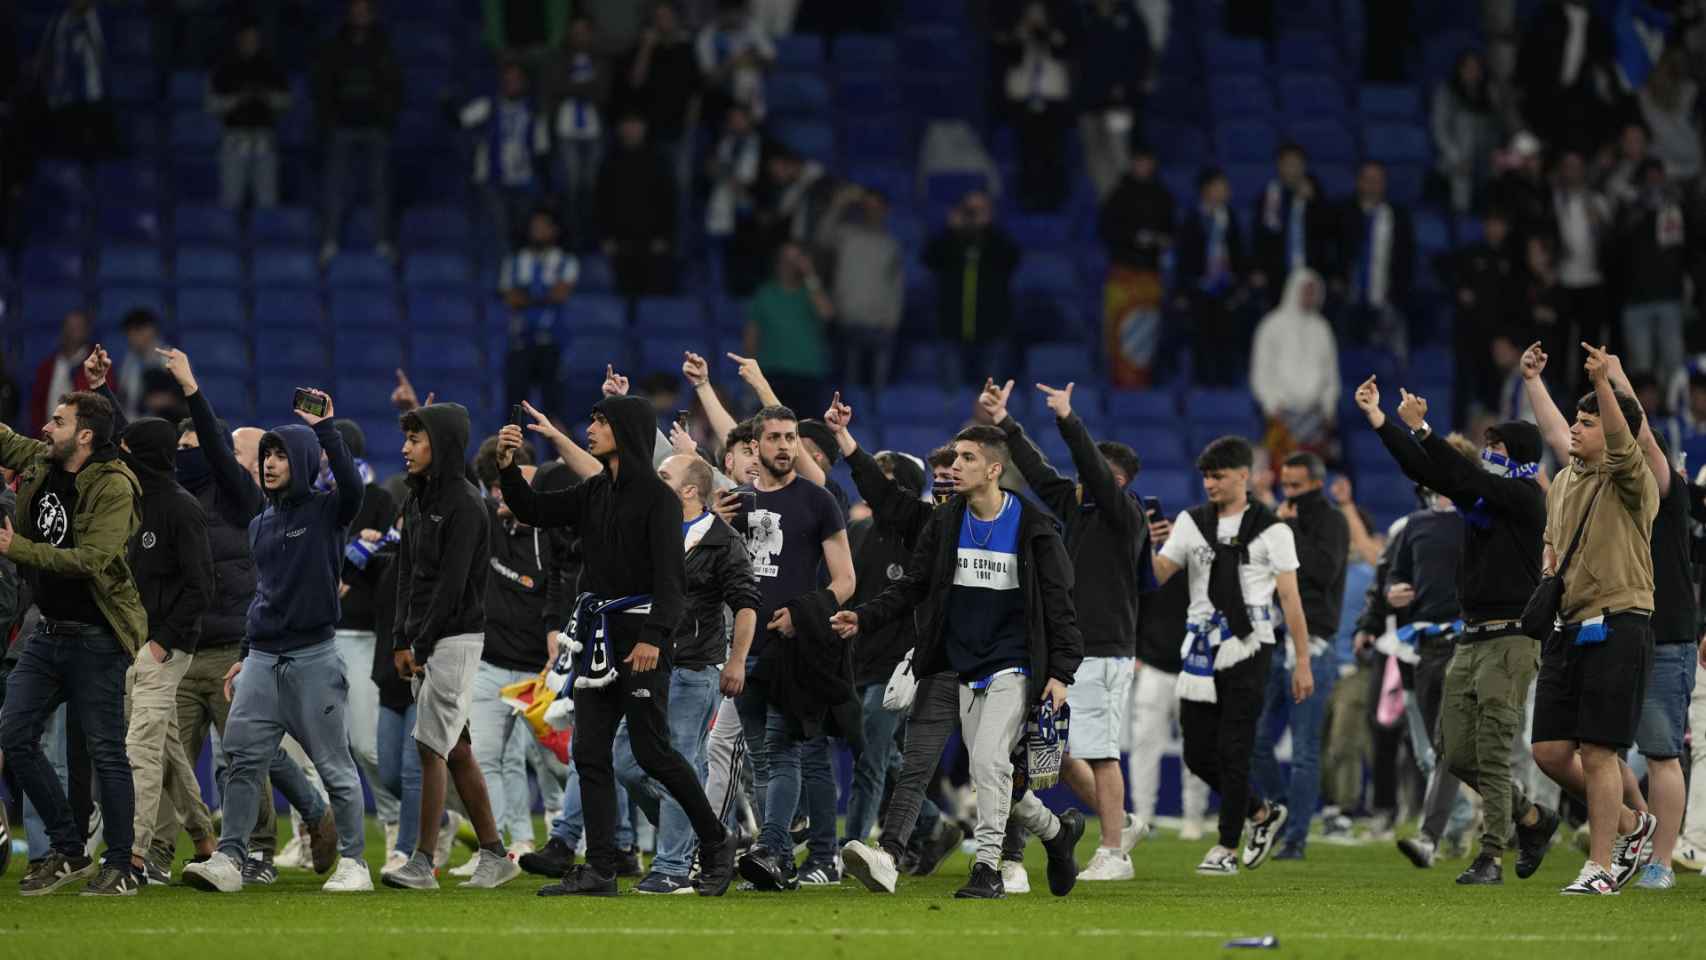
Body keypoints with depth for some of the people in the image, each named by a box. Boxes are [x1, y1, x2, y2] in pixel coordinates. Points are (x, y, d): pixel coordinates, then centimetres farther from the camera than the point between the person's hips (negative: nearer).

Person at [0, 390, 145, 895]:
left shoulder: (114, 488, -17)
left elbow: (90, 560, -26)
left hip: (95, 639, -8)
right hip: (47, 631, 8)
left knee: (105, 751, -3)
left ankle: (121, 867, 5)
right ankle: (67, 852, 14)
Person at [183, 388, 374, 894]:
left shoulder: (326, 513, -3)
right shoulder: (260, 525, 16)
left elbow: (352, 486, -26)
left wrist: (325, 430, -26)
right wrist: (245, 656, 21)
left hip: (314, 657, -6)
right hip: (264, 657, 6)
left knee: (334, 765, -1)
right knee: (241, 757, -4)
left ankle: (353, 862, 6)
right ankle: (229, 859, -3)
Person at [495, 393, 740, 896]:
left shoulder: (657, 496, -9)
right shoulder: (594, 493, 14)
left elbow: (669, 573, -16)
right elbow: (534, 511, 15)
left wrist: (653, 636, -25)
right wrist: (507, 467, 0)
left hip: (639, 633, -8)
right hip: (597, 636, 8)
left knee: (652, 751, -7)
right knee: (589, 752, 2)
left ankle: (716, 842, 9)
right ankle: (599, 869, 2)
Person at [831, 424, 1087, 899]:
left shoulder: (1033, 529, -8)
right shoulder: (944, 524, 5)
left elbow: (1058, 605, -7)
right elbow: (912, 587, 8)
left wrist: (1060, 673, -14)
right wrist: (864, 618, -7)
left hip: (1014, 668, -6)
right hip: (968, 672, 6)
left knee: (989, 760, -19)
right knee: (989, 773, 9)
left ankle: (987, 868, -14)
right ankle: (1058, 831, 32)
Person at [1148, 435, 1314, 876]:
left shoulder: (1271, 529, -1)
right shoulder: (1192, 523, 10)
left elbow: (1291, 599, -1)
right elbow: (1157, 576, 5)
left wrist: (1302, 662, -5)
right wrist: (1149, 545, -16)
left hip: (1247, 649, -5)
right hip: (1202, 649, 5)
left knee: (1232, 751, -5)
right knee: (1198, 753, 5)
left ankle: (1228, 848, 2)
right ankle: (1262, 813, 27)